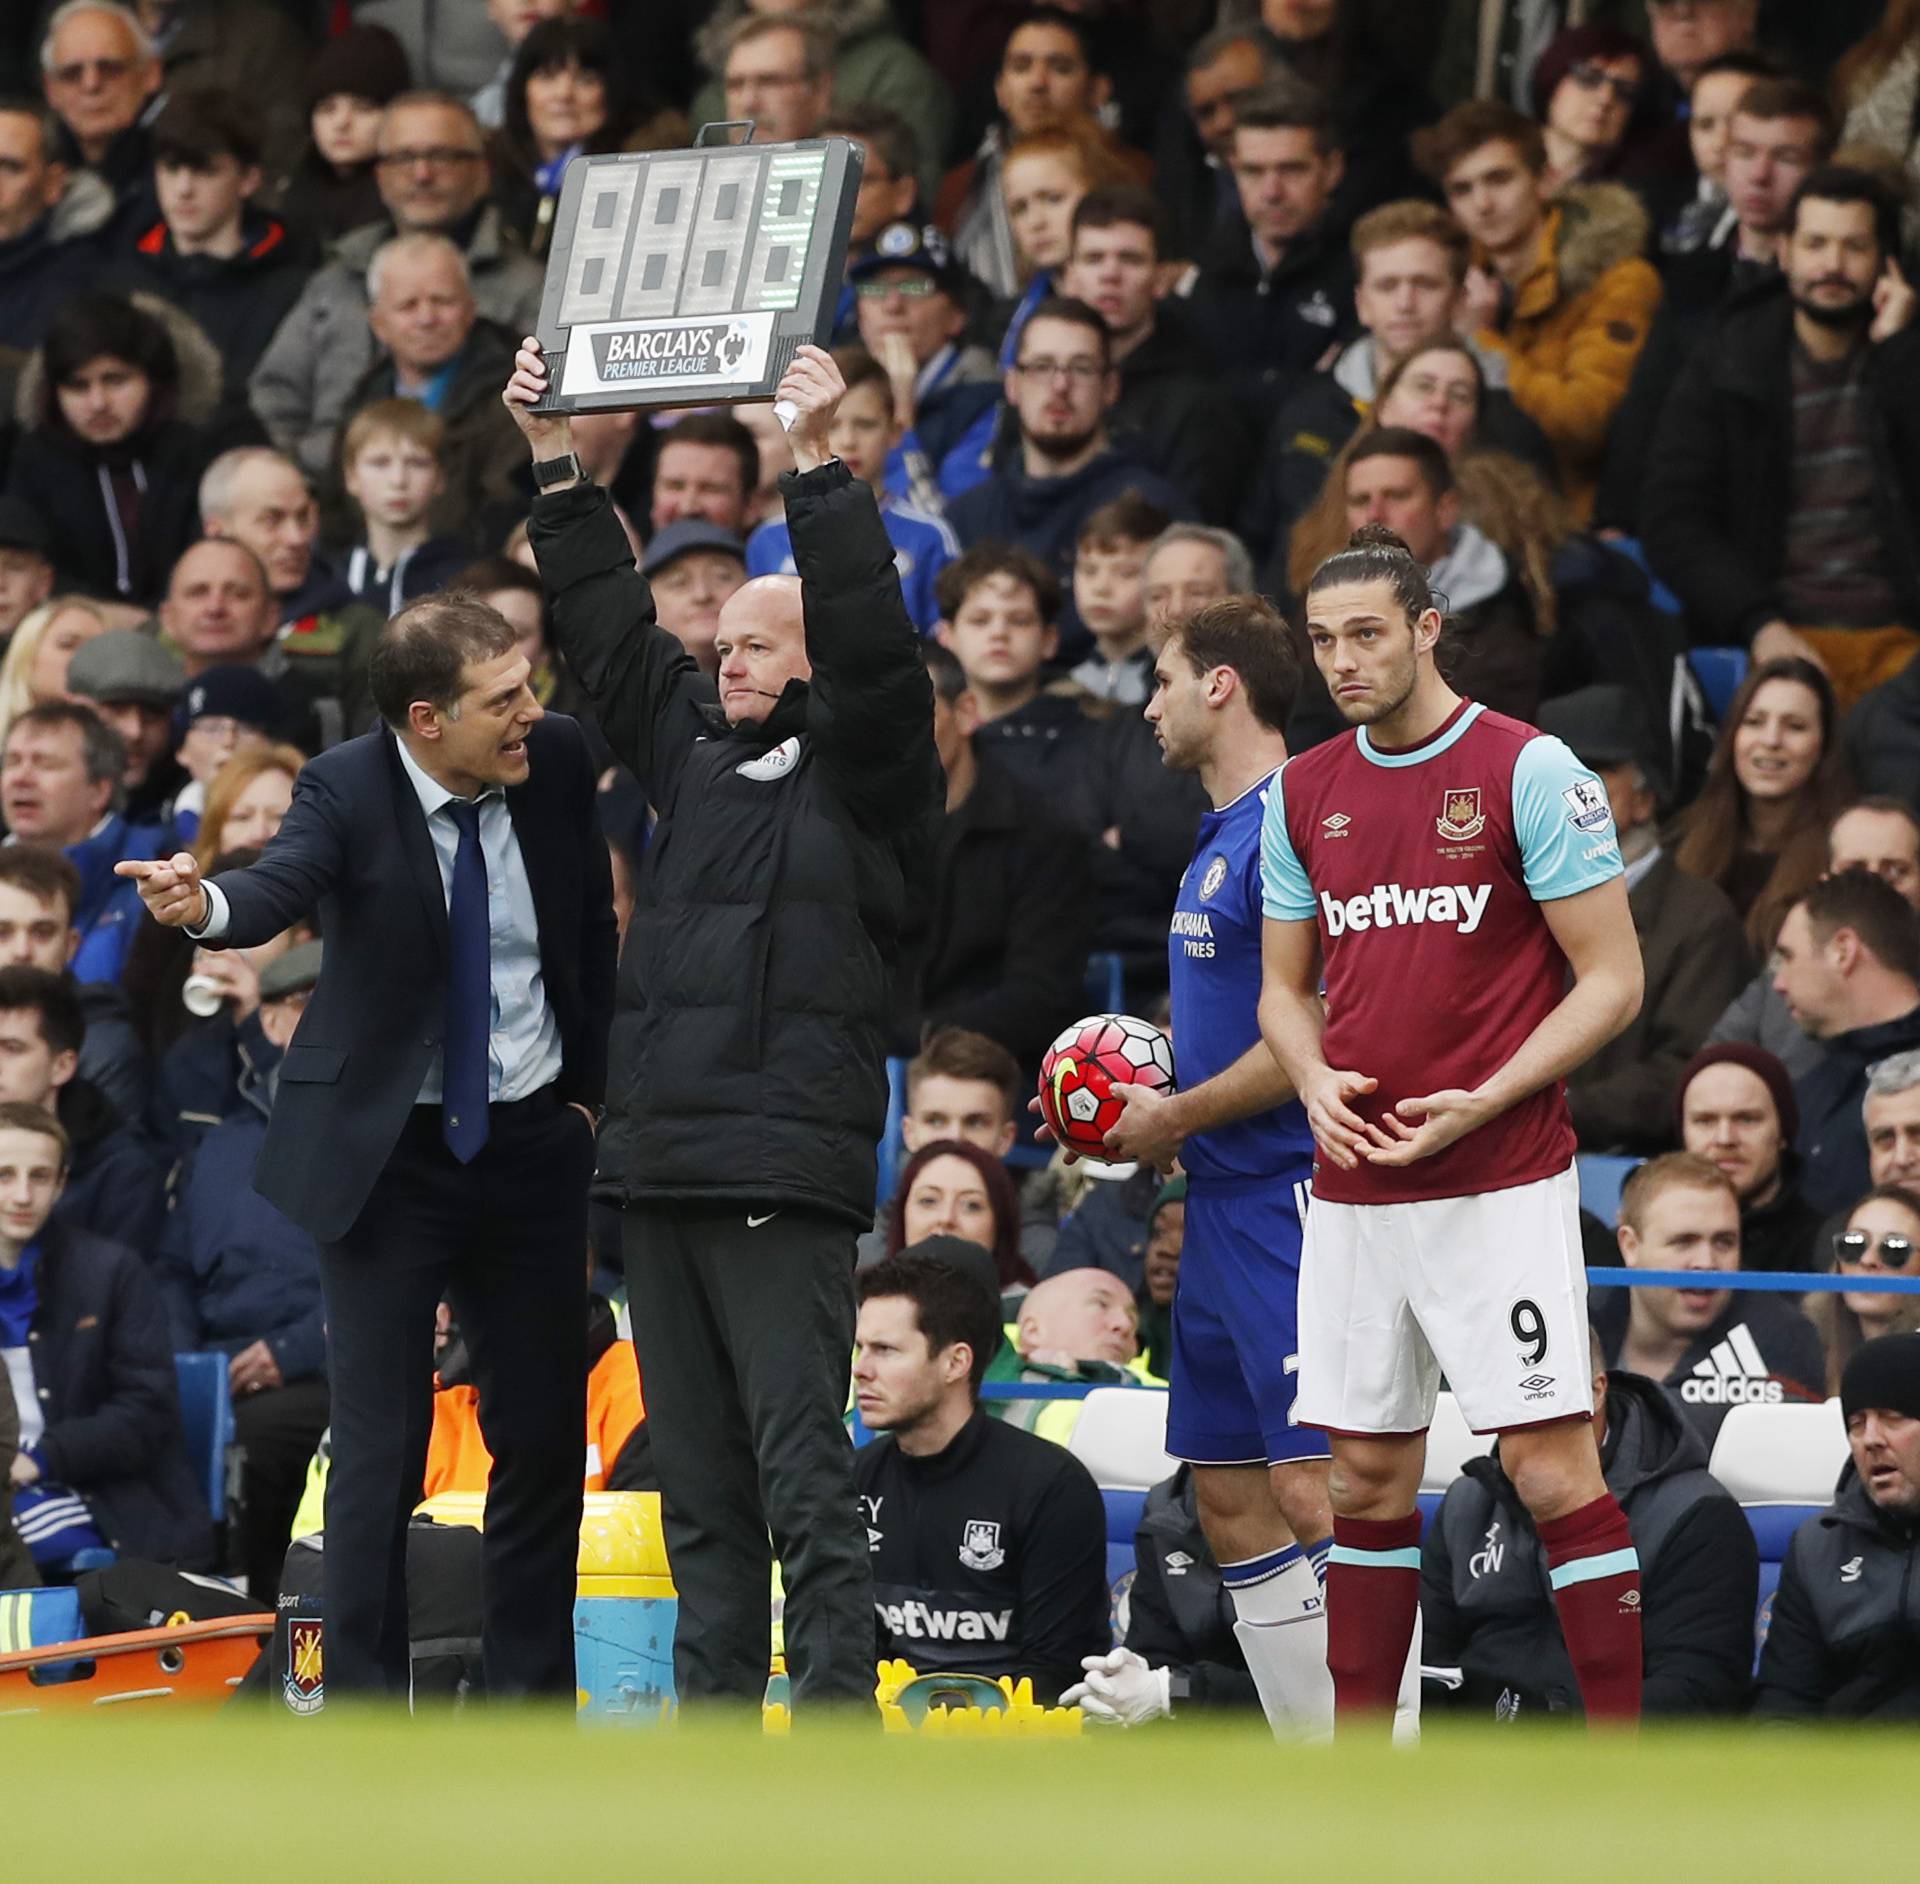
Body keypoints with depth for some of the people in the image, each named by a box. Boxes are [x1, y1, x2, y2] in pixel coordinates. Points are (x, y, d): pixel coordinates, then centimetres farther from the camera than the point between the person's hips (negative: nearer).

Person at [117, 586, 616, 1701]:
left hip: (532, 1139, 4)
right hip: (388, 1149, -4)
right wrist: (204, 905, -55)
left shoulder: (557, 761, -4)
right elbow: (283, 889, -33)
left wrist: (590, 1088, 10)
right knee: (382, 1441, -5)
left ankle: (533, 1691, 22)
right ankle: (366, 1704, 2)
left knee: (546, 1431, 9)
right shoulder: (350, 791, -15)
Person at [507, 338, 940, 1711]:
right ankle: (713, 1714, 14)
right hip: (663, 1166, 7)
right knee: (698, 1477, 10)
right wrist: (554, 459, 17)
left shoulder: (860, 769, 1)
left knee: (801, 1467, -11)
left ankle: (837, 1718, -13)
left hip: (787, 1179, -7)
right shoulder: (693, 751, 19)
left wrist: (818, 468, -20)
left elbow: (873, 650, -14)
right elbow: (610, 630, 22)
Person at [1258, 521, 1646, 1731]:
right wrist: (1317, 1085, -1)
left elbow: (1613, 980, -6)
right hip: (1354, 1191, 5)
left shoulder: (1532, 772, -6)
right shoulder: (1304, 795, 11)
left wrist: (1482, 1102, -16)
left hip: (1501, 1183, -5)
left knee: (1553, 1471, -10)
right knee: (1369, 1477, 8)